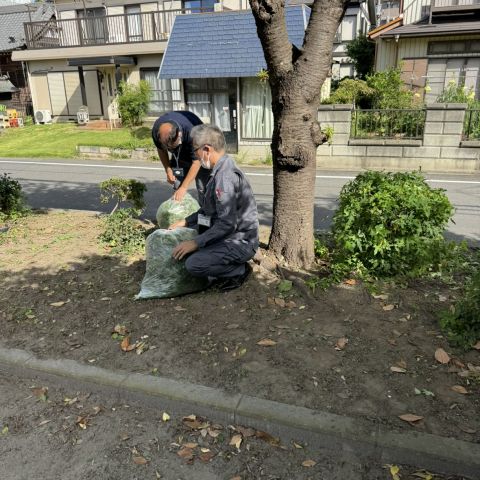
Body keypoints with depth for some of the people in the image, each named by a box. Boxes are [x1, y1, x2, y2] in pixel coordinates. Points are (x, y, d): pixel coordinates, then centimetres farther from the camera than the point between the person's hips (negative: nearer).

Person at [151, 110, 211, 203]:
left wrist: (184, 188, -33)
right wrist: (168, 170, -11)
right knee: (177, 187, -2)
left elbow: (196, 162, -33)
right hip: (178, 155, 4)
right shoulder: (156, 131, -26)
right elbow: (161, 150, -3)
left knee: (202, 188, -11)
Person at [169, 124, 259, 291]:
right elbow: (209, 209, 19)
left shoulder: (226, 176, -24)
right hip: (228, 235, 10)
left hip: (239, 241, -10)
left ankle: (239, 271, -3)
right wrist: (185, 222, 14)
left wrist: (196, 243, -24)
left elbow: (227, 224, -28)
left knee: (194, 264, -25)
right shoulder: (220, 171, 9)